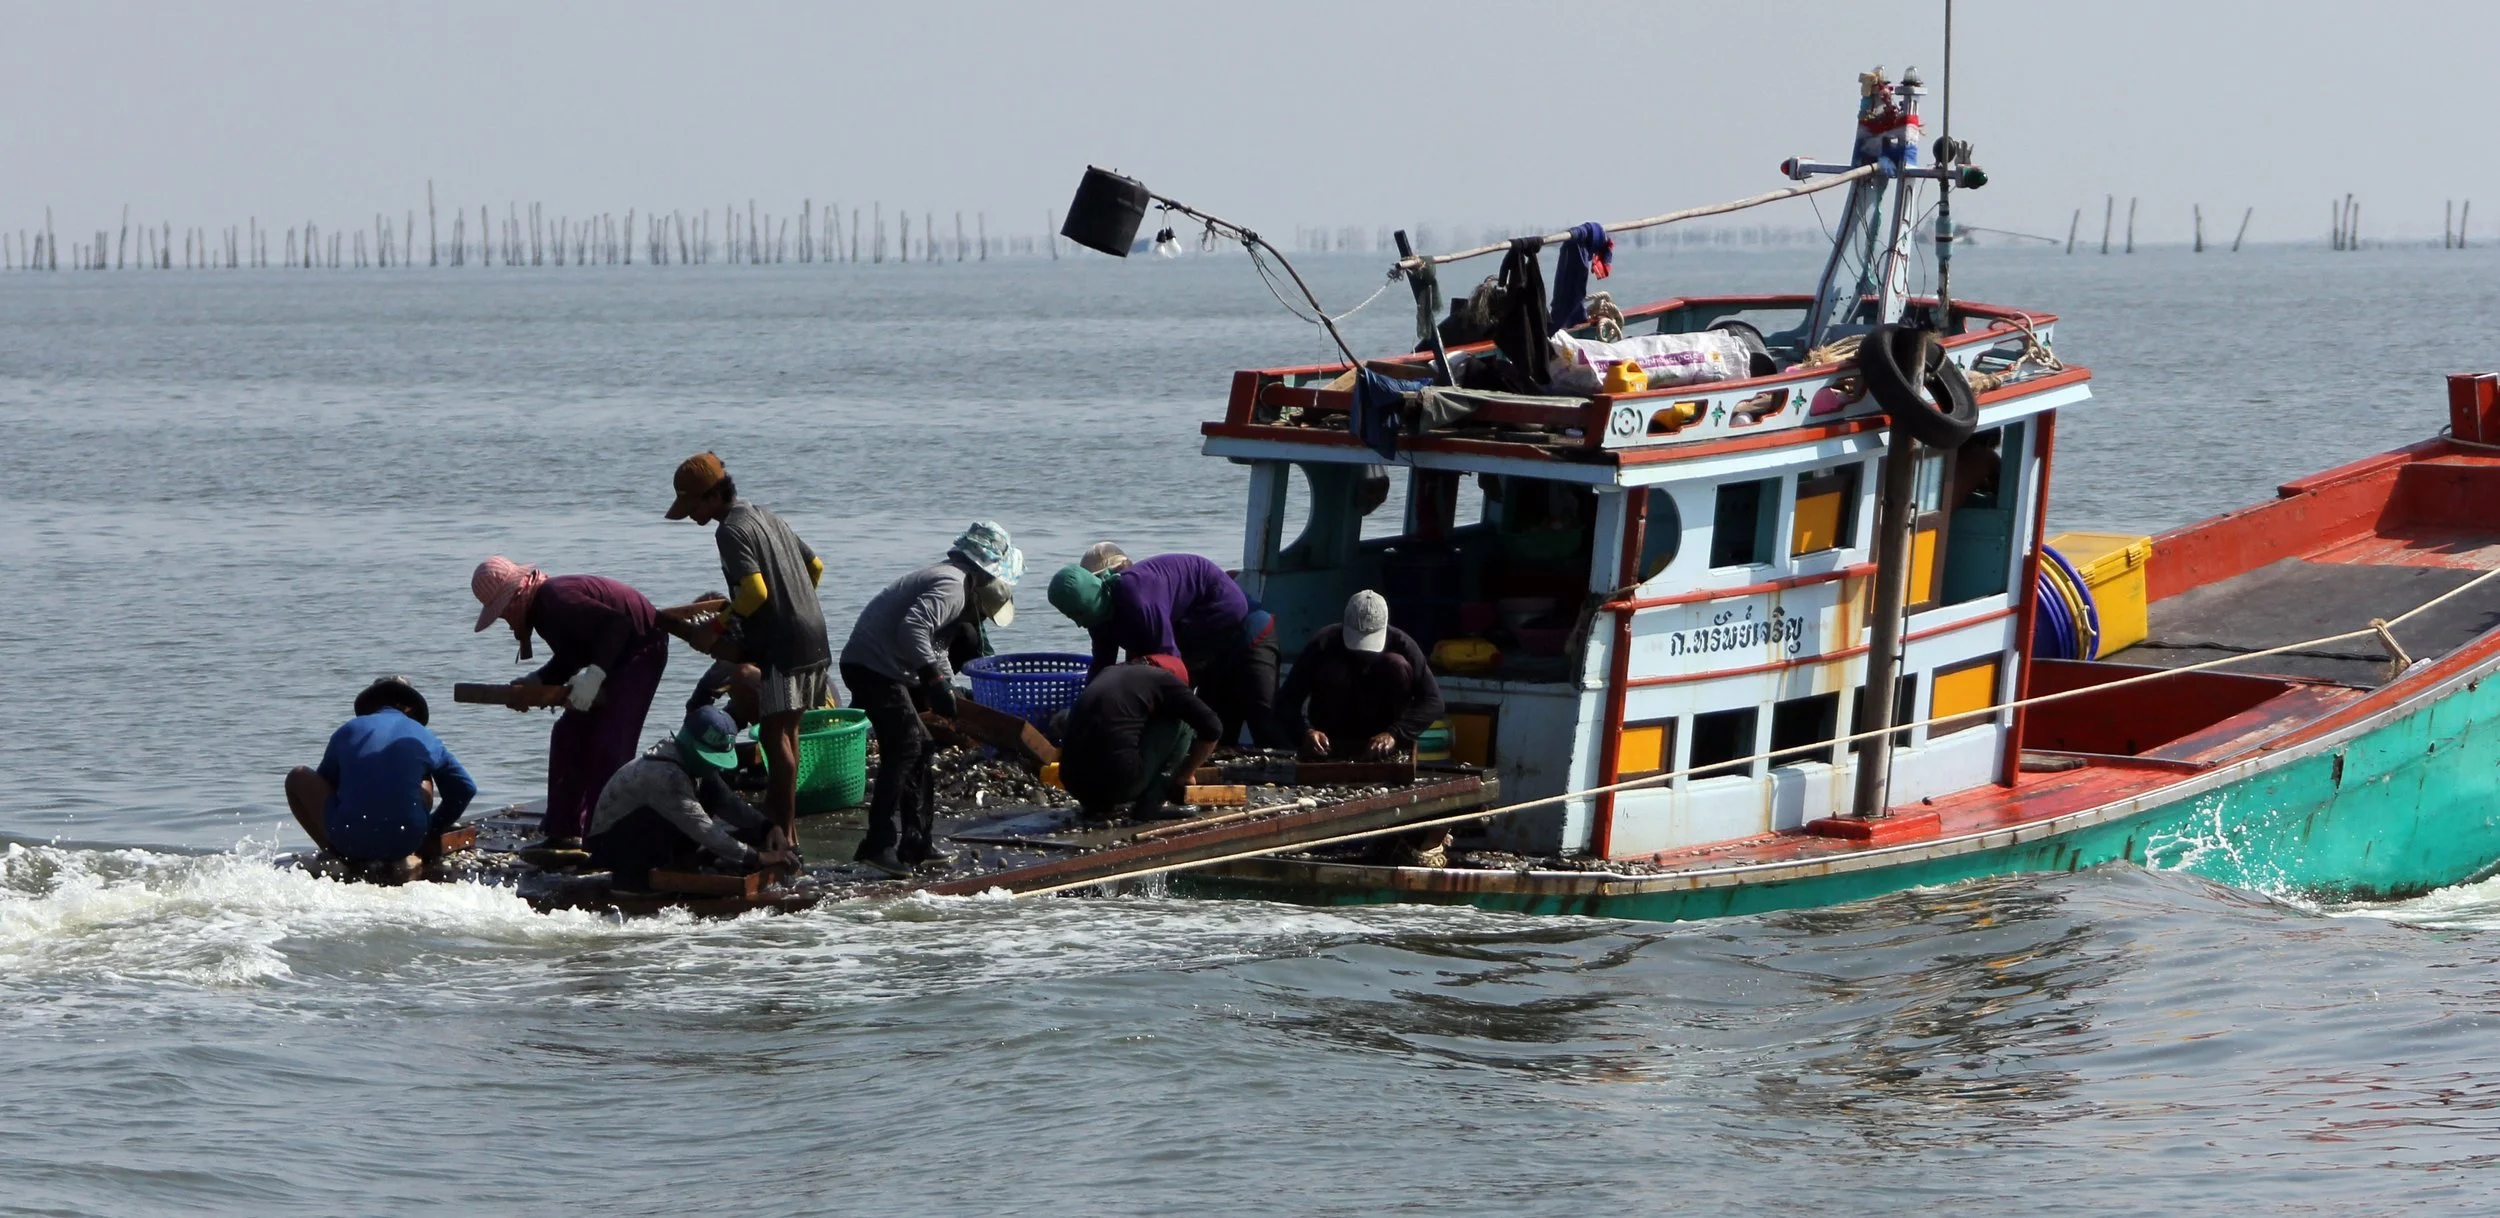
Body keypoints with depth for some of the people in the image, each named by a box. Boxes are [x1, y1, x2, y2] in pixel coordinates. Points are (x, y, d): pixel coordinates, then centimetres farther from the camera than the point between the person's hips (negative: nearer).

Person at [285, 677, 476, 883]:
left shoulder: (348, 731, 13)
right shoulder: (423, 737, 12)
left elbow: (322, 786, 25)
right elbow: (464, 789, 17)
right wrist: (431, 831, 27)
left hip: (349, 842, -1)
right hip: (405, 842, 1)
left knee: (298, 777, 21)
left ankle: (335, 858, 7)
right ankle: (406, 860, 10)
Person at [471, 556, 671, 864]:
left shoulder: (558, 600, -27)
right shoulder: (541, 607, 5)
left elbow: (617, 624, -33)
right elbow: (570, 658, 14)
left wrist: (595, 675, -36)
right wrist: (535, 682, -1)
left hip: (641, 648, -11)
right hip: (615, 658, 11)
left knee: (610, 745, -16)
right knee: (570, 736, 7)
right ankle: (563, 833, 10)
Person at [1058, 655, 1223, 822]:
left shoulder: (1108, 672, 25)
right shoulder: (1162, 679, 9)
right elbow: (1211, 727, 6)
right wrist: (1182, 778, 18)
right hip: (1119, 783, -6)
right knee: (1181, 723, 13)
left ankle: (1098, 805, 19)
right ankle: (1151, 803, 6)